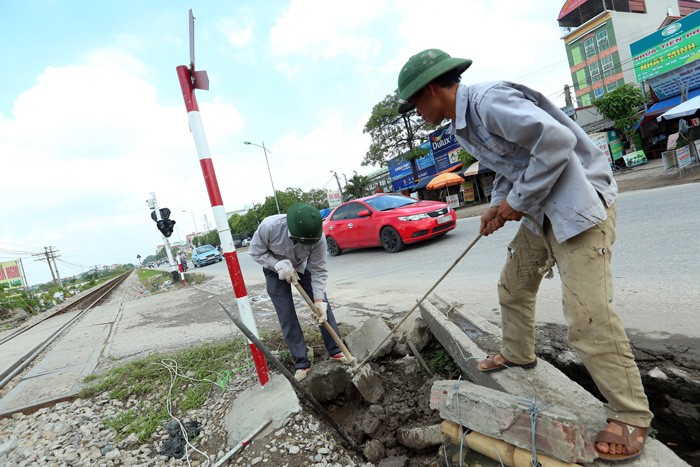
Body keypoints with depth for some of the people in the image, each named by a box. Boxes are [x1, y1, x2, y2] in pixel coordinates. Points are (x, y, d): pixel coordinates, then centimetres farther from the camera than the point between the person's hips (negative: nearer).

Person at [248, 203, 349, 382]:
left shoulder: (318, 238, -33)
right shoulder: (269, 226, -37)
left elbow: (319, 271, -24)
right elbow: (255, 252, -20)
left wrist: (319, 301, -31)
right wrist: (279, 264, -33)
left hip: (303, 268, 1)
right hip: (275, 270, -1)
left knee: (324, 307, -2)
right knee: (287, 317, -4)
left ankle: (335, 351, 14)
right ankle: (301, 363, 9)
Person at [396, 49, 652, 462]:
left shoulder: (489, 100, -21)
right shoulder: (463, 124, 10)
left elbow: (557, 141, -27)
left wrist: (517, 201, -19)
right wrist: (498, 204, 4)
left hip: (579, 198, -10)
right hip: (540, 206, 10)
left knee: (587, 312, -12)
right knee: (513, 286, 16)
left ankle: (631, 417, 7)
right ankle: (518, 353, 37)